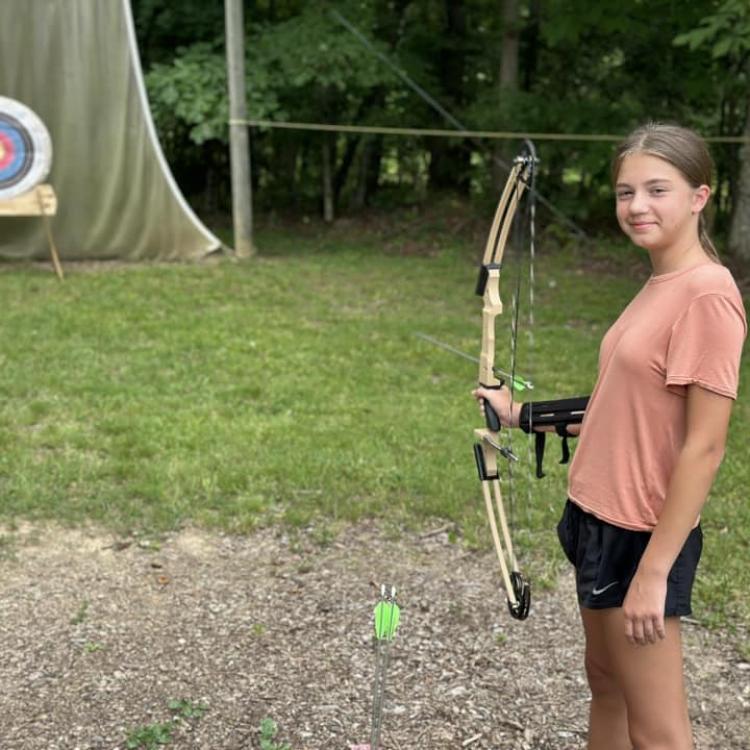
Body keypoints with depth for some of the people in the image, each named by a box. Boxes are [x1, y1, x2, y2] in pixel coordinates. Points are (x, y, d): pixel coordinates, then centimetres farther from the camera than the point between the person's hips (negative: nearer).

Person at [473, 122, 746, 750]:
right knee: (606, 682, 24)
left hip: (643, 535, -9)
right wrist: (524, 415, 17)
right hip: (603, 519, 9)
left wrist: (653, 571, -21)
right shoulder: (661, 284, 6)